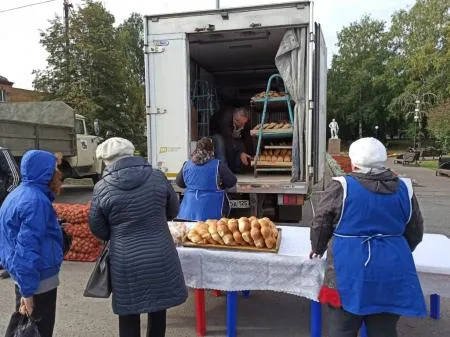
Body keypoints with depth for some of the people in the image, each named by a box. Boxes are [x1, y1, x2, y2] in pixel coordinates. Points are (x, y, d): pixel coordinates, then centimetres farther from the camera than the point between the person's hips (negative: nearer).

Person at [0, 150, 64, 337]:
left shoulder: (19, 194, 8)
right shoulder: (36, 200, -24)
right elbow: (27, 248, -27)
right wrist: (28, 291, -24)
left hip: (23, 276, 10)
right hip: (39, 280, -9)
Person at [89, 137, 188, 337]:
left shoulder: (102, 188, -9)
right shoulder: (157, 177, -4)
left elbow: (97, 229, 1)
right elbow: (173, 211, 9)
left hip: (126, 261, -1)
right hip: (160, 257, 2)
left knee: (128, 314, 15)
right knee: (158, 308, 20)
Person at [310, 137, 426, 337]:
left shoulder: (341, 187, -10)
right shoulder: (404, 188, 3)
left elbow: (320, 224, -2)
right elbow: (415, 232, 13)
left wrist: (317, 250, 16)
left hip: (350, 271, -4)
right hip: (392, 272, 4)